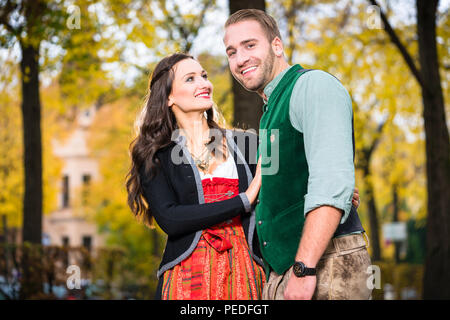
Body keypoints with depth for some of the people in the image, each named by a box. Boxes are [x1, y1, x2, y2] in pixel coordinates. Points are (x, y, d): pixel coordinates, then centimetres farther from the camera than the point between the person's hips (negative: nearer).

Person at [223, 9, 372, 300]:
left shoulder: (314, 85, -6)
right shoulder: (272, 112, 23)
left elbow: (333, 183, -19)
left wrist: (304, 268, -24)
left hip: (327, 266, -9)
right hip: (283, 272, 9)